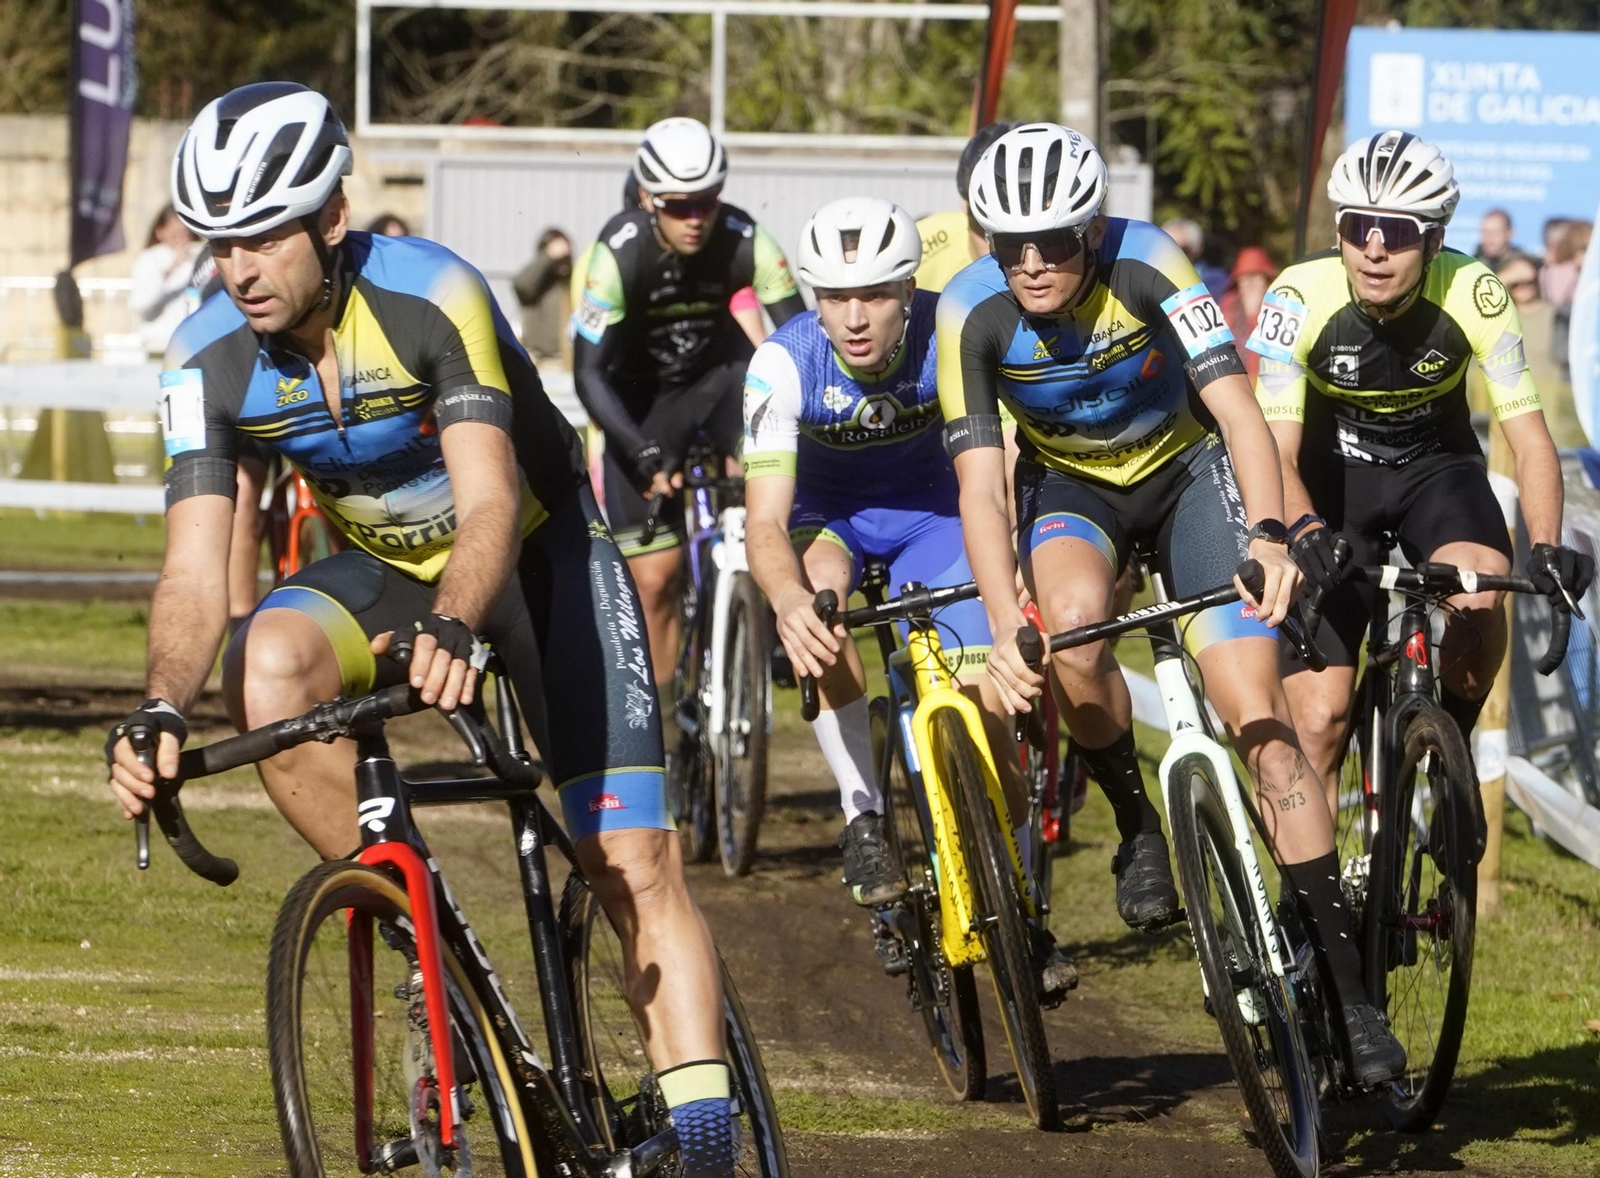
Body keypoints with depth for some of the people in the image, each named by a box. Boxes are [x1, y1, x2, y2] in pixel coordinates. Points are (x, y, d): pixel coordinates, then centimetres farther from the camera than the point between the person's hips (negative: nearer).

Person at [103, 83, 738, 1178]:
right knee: (268, 669, -30)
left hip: (536, 555, -4)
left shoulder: (429, 296, -29)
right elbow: (196, 572, -22)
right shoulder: (210, 360, -17)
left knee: (635, 858, -13)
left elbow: (490, 503, -38)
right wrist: (163, 709, -42)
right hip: (388, 569, 4)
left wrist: (452, 629, -59)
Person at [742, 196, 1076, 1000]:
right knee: (815, 602, -36)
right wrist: (788, 599, -54)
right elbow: (765, 522, -33)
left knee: (984, 698, -14)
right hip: (826, 516, -1)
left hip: (928, 511, 1)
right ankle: (863, 815, -23)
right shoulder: (784, 364, -28)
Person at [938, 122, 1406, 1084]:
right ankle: (1138, 829, -8)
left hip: (1185, 470, -1)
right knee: (1075, 623, -34)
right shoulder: (972, 312, -23)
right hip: (1070, 485, 1)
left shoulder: (1146, 264, -28)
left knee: (1259, 716, -13)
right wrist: (1005, 629, -39)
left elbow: (1237, 408, -32)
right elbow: (981, 484, -26)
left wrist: (1266, 533, -49)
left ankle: (1343, 976, -11)